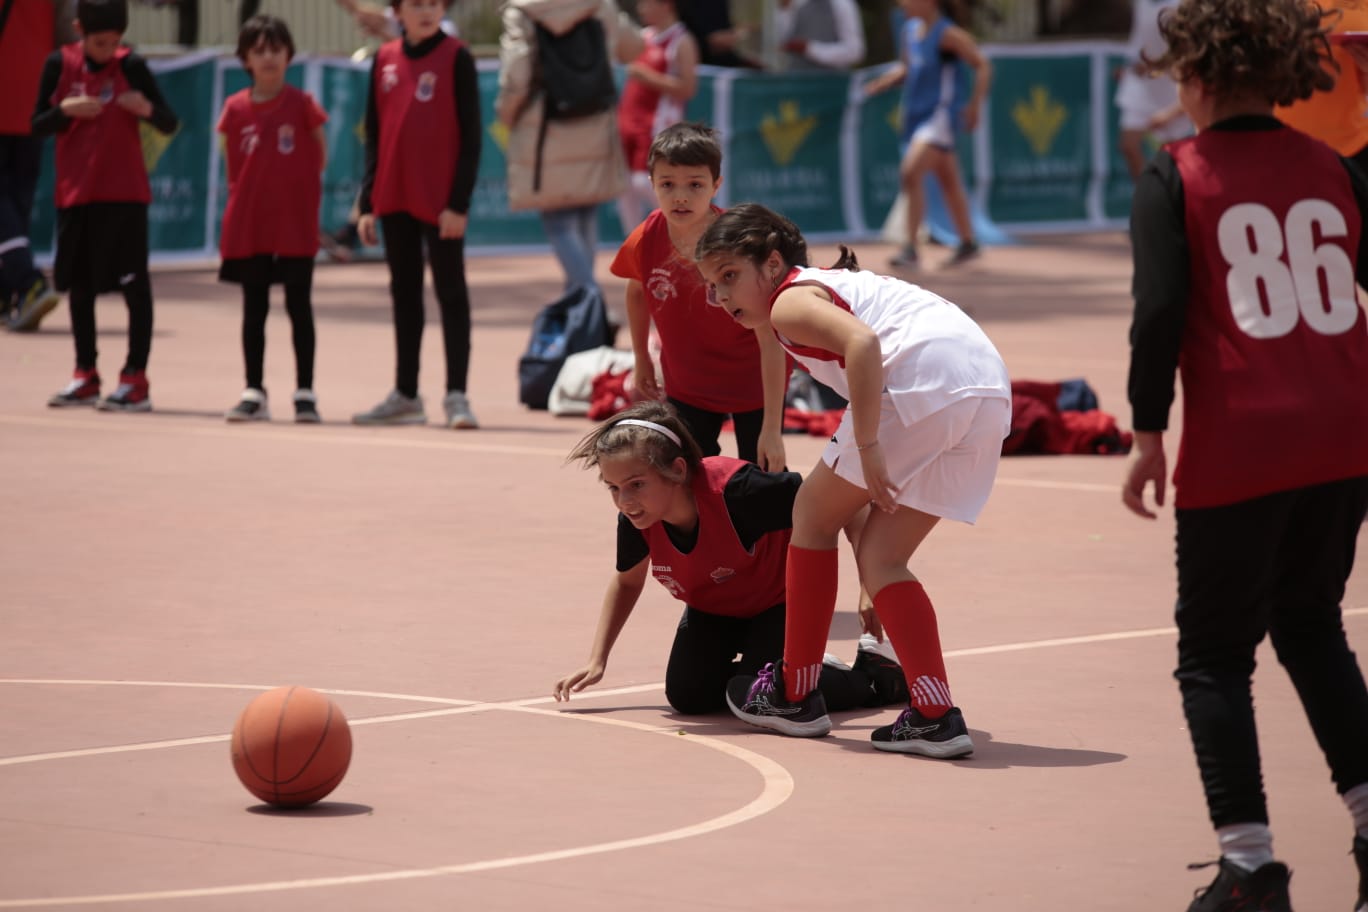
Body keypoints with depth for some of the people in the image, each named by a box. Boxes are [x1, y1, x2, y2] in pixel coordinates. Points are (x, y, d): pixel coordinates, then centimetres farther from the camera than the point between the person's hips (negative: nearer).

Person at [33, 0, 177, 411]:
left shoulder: (131, 66, -4)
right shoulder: (60, 65, 1)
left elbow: (170, 124, -3)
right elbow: (37, 125, 4)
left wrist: (148, 109, -24)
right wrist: (66, 109, -15)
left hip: (124, 192, -3)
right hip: (75, 191, 3)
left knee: (134, 283, -5)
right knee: (79, 284, 10)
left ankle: (135, 379, -4)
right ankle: (85, 377, 21)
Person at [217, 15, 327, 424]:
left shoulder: (302, 105, -4)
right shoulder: (235, 109, 2)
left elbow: (319, 158, 2)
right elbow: (233, 167, 10)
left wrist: (294, 188, 1)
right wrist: (245, 198, 3)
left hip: (295, 225, -2)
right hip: (247, 225, 2)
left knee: (299, 308, 2)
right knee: (254, 309, 7)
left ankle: (305, 393, 6)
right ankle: (254, 393, 13)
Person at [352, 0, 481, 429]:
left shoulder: (456, 57, -5)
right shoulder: (385, 59, 8)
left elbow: (470, 135, -7)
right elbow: (374, 135, 12)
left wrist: (459, 202, -12)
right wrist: (369, 203, 7)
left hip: (440, 201, -5)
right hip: (395, 198, 5)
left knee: (451, 293, -1)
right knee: (404, 294, 12)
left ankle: (456, 396, 0)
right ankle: (405, 395, 19)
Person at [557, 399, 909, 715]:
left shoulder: (735, 490, -42)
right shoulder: (636, 519, -24)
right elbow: (627, 582, 1)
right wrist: (596, 661, -6)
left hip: (780, 598, -6)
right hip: (713, 608, 6)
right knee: (687, 696, -9)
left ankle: (876, 675, 6)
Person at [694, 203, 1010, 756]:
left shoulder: (790, 301, 2)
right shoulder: (835, 286, 32)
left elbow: (863, 343, -18)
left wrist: (867, 446, -19)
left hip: (924, 379, -9)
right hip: (988, 396, 9)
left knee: (813, 514, 11)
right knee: (879, 557, 14)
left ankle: (794, 695, 17)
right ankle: (934, 715, 3)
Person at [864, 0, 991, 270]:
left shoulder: (947, 34, -15)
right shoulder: (910, 29, 9)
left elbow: (982, 65, -13)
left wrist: (974, 106, -19)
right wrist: (882, 83, 4)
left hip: (941, 114, -8)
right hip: (916, 114, 8)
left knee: (911, 173, -20)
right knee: (949, 181, 17)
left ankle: (910, 249, -18)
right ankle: (968, 243, 29)